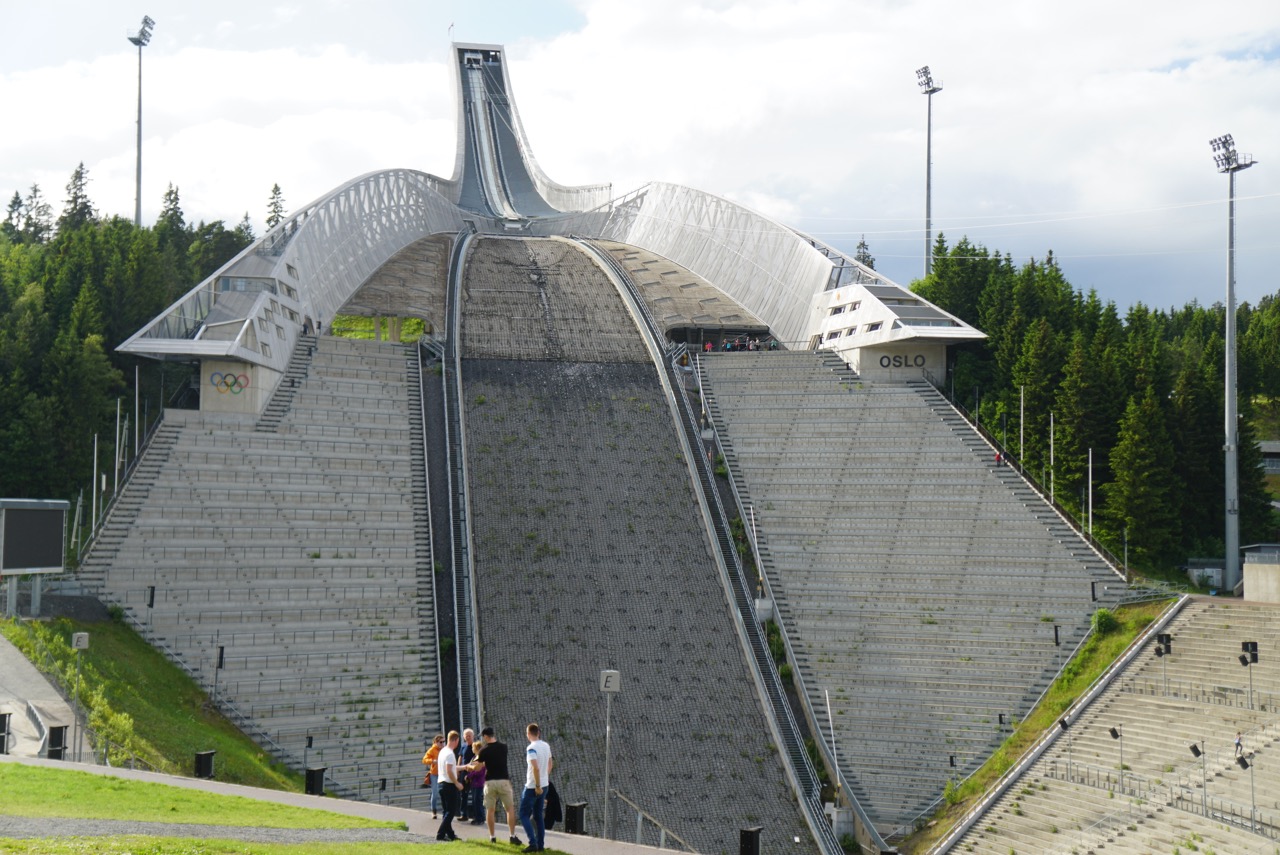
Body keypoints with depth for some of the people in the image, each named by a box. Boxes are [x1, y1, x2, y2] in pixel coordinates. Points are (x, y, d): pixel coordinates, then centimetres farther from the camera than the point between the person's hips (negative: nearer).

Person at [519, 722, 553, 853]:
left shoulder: (531, 748, -18)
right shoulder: (546, 746, 6)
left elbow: (536, 768, -25)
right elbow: (550, 764, 17)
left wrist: (537, 786, -20)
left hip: (532, 787, -7)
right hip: (544, 785, 7)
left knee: (524, 815, 3)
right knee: (538, 816, 15)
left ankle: (533, 843, -8)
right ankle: (540, 845, 14)